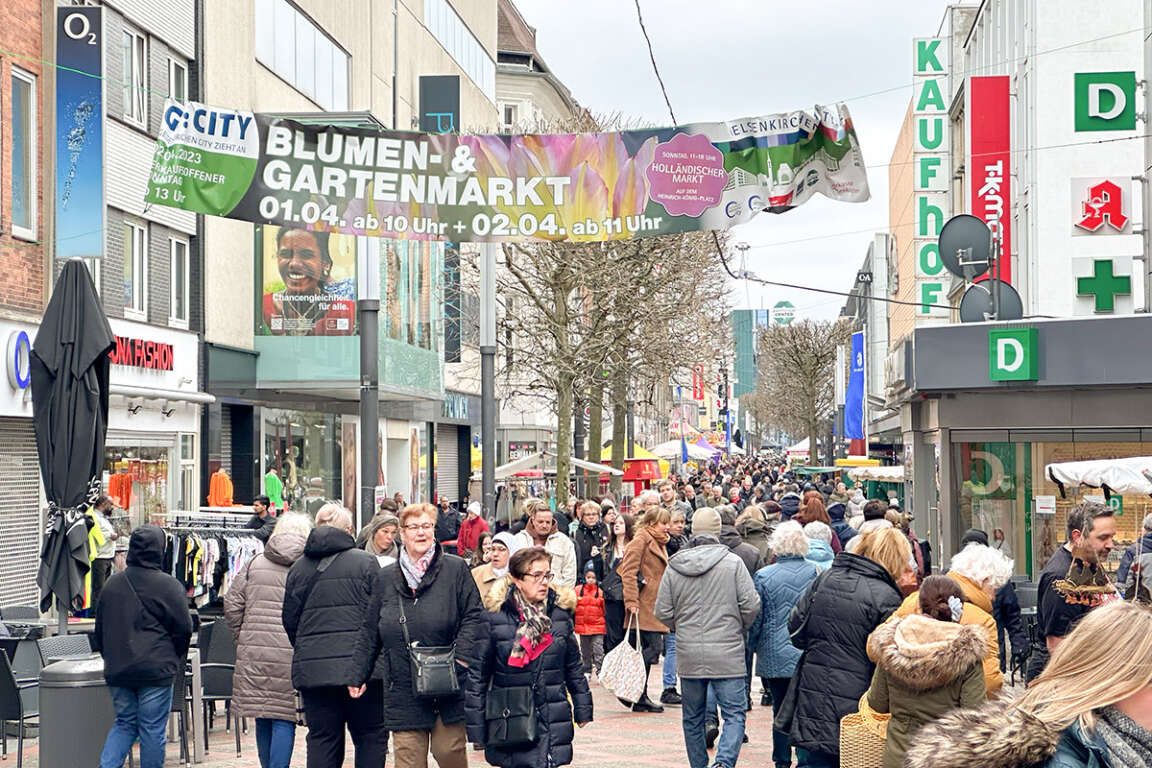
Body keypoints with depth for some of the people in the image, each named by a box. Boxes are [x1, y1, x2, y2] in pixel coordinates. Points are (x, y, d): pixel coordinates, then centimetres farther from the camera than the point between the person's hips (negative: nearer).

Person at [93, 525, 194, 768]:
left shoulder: (112, 584, 6)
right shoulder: (168, 586, -10)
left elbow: (100, 629, 13)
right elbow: (183, 629, -5)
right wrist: (175, 661, 12)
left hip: (118, 671, 5)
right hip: (156, 670, -5)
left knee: (124, 723, 15)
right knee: (152, 729, 3)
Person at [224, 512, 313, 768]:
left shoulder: (255, 564, 9)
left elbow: (231, 605, 8)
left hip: (254, 657, 3)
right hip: (292, 656, -3)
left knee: (263, 722, 14)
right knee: (284, 721, -1)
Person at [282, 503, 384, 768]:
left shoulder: (298, 568, 8)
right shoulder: (365, 562, -3)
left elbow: (290, 619, 11)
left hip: (312, 670, 3)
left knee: (321, 738, 8)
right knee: (371, 736, 6)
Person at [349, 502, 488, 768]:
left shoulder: (455, 570, 3)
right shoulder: (385, 579, 12)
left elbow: (473, 616, 0)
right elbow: (369, 634, 16)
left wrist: (462, 657, -12)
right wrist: (357, 676, 13)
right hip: (403, 691, 2)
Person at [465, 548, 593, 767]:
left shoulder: (560, 612, 5)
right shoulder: (495, 616, -6)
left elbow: (573, 667, 16)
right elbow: (478, 673, -2)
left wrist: (583, 708, 17)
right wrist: (475, 724, -1)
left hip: (552, 723, 2)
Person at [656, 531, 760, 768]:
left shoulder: (673, 568, 6)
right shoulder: (733, 562, 0)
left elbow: (662, 613, 5)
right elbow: (751, 606, -5)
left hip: (688, 654, 3)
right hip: (727, 654, -3)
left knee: (692, 718, 15)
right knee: (734, 715, -1)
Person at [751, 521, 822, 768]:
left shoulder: (763, 576, -4)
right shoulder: (816, 573, -4)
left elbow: (755, 618, 0)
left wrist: (755, 648, 12)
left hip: (775, 656, 0)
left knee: (780, 712, 9)